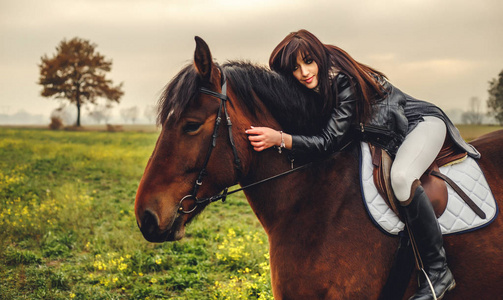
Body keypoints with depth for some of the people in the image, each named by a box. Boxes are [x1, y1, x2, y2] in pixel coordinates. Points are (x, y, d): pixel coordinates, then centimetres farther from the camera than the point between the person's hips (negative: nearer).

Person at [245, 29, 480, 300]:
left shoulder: (347, 83, -29)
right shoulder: (317, 86, -5)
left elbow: (328, 141, -33)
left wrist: (280, 139, -43)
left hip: (422, 123, -9)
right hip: (390, 140, 9)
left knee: (401, 177, -38)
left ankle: (438, 270, -26)